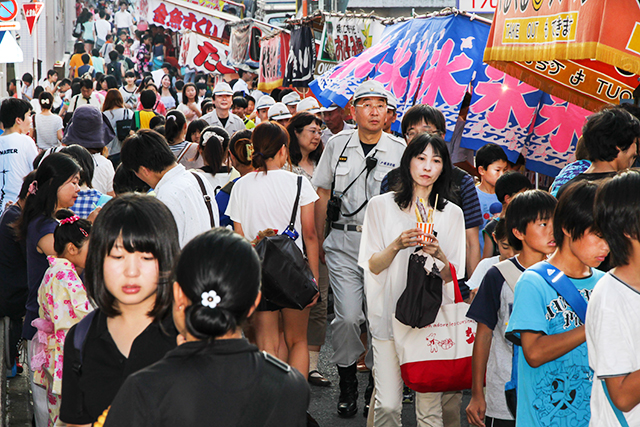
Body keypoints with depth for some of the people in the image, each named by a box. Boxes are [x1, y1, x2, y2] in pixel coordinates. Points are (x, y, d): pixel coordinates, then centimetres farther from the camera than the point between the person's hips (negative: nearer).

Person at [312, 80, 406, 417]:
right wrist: (317, 241, 11)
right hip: (343, 243, 0)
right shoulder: (338, 145, 6)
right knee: (348, 317, -5)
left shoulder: (399, 149, 3)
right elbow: (323, 194, 12)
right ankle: (347, 382, 12)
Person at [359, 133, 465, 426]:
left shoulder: (452, 213, 9)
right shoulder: (381, 206, 5)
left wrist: (437, 254, -14)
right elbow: (373, 266, 2)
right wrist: (397, 245, -16)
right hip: (390, 314, -1)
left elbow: (451, 276, 6)